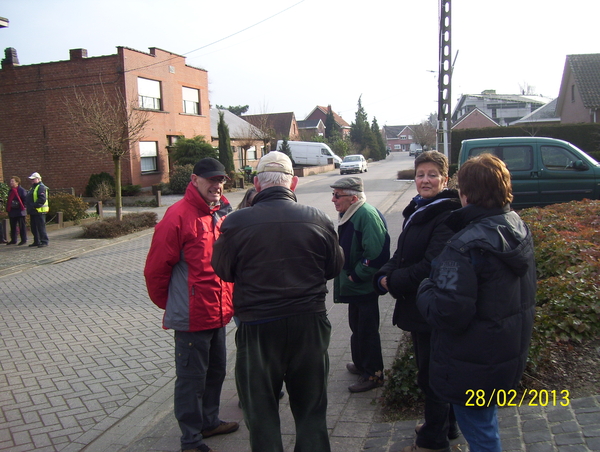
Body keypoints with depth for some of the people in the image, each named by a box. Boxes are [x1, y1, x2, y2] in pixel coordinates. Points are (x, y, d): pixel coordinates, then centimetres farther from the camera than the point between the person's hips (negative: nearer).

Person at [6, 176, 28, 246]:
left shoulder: (22, 190, -9)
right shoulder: (11, 191, 15)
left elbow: (25, 199, -11)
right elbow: (8, 200, 21)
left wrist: (23, 207, -15)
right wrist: (8, 209, 14)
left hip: (20, 211, -8)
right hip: (12, 211, 8)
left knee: (21, 226, -1)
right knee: (13, 227, 11)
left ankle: (24, 240, 5)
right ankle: (13, 240, 19)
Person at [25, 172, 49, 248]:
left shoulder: (41, 187, -12)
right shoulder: (32, 187, 21)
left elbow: (42, 199, -23)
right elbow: (28, 198, 28)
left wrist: (35, 205, -24)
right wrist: (27, 205, 13)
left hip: (39, 211, -10)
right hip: (33, 211, 10)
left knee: (41, 227, -8)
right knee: (34, 227, 14)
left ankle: (44, 241, -4)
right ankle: (36, 241, 23)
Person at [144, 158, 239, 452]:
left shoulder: (222, 213, 7)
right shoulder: (179, 215, -17)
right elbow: (156, 268, -15)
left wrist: (227, 301, 14)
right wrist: (167, 303, -3)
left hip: (218, 314, 8)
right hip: (192, 315, -8)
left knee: (216, 371, 22)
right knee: (191, 378, 6)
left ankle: (209, 421, 42)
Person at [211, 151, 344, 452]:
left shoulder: (236, 223, -15)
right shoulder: (318, 219, -9)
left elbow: (223, 271, -2)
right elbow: (335, 267, 4)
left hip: (257, 326, -2)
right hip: (309, 323, 2)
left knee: (261, 412, 16)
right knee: (311, 410, 20)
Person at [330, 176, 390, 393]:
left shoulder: (367, 216, -24)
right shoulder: (348, 214, 8)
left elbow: (376, 253, -30)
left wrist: (356, 275, -20)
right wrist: (349, 276, 11)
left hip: (365, 286, -10)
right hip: (354, 285, 10)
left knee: (367, 330, 3)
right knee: (357, 327, 22)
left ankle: (373, 374, 18)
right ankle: (360, 364, 39)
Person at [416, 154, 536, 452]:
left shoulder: (465, 247, -30)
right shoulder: (520, 230, -2)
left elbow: (447, 314, -30)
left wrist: (425, 290, -13)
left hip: (474, 368, -8)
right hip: (511, 356, 8)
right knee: (486, 421, 28)